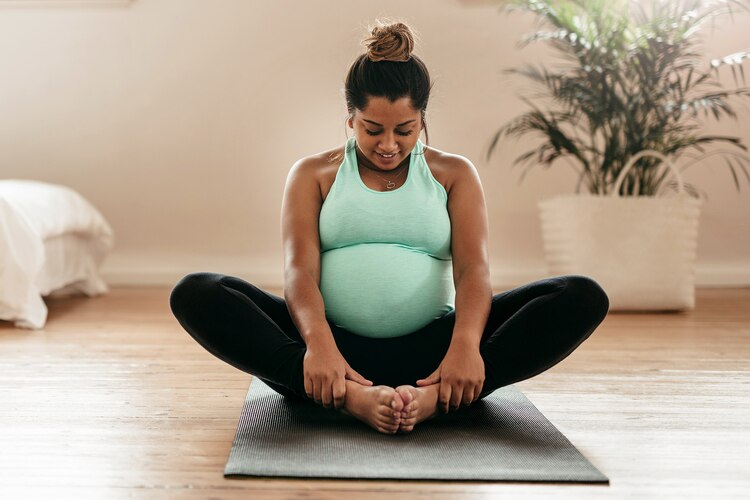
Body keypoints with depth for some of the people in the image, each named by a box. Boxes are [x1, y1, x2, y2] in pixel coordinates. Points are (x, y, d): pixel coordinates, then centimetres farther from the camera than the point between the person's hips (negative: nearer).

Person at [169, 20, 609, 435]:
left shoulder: (454, 174, 13)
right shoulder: (314, 175, 11)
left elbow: (474, 267, -3)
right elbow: (300, 268, -4)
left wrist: (465, 344, -25)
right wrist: (318, 343, -27)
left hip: (430, 349, 1)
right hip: (336, 346, 0)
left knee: (584, 298, -20)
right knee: (195, 294, -24)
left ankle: (433, 395, -40)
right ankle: (351, 396, -42)